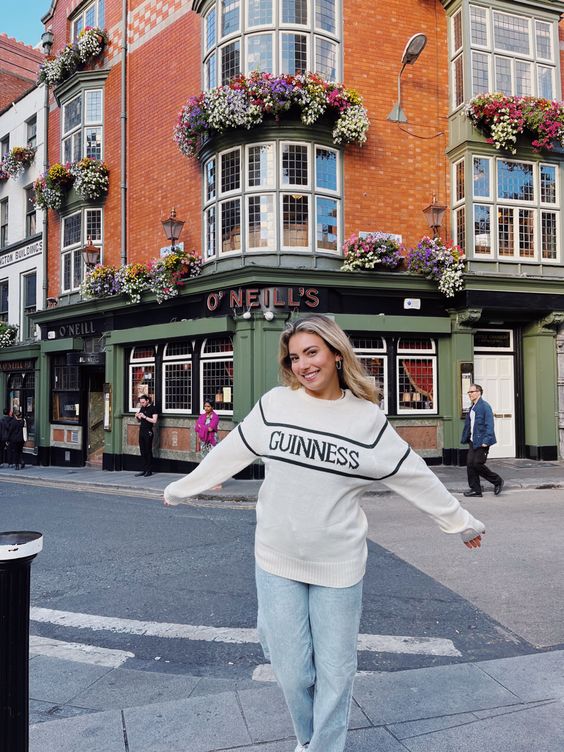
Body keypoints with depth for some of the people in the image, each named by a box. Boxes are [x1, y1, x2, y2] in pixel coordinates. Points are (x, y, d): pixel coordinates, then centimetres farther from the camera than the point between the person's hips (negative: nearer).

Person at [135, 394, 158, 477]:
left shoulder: (153, 408, -6)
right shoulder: (142, 408, 14)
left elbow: (154, 421, -15)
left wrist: (145, 417, -20)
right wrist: (137, 417, 1)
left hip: (148, 432, -7)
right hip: (141, 431, 7)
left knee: (148, 451, -3)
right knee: (142, 451, 6)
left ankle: (149, 471, 3)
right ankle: (144, 470, 11)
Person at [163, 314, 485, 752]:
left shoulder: (367, 418, -6)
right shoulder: (275, 404, -4)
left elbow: (417, 478, 3)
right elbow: (229, 454, 6)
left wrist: (462, 522, 10)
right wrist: (180, 488, 14)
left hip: (338, 566, -1)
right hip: (277, 562, 1)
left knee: (335, 673, 11)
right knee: (293, 672, 11)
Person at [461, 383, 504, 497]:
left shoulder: (485, 406, -12)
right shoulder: (472, 408, 15)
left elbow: (489, 425, -18)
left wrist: (486, 441, -22)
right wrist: (465, 439, 13)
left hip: (481, 442, -8)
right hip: (473, 441, 8)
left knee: (477, 464, -8)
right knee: (470, 464, 4)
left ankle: (497, 481, 13)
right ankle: (475, 489, 13)